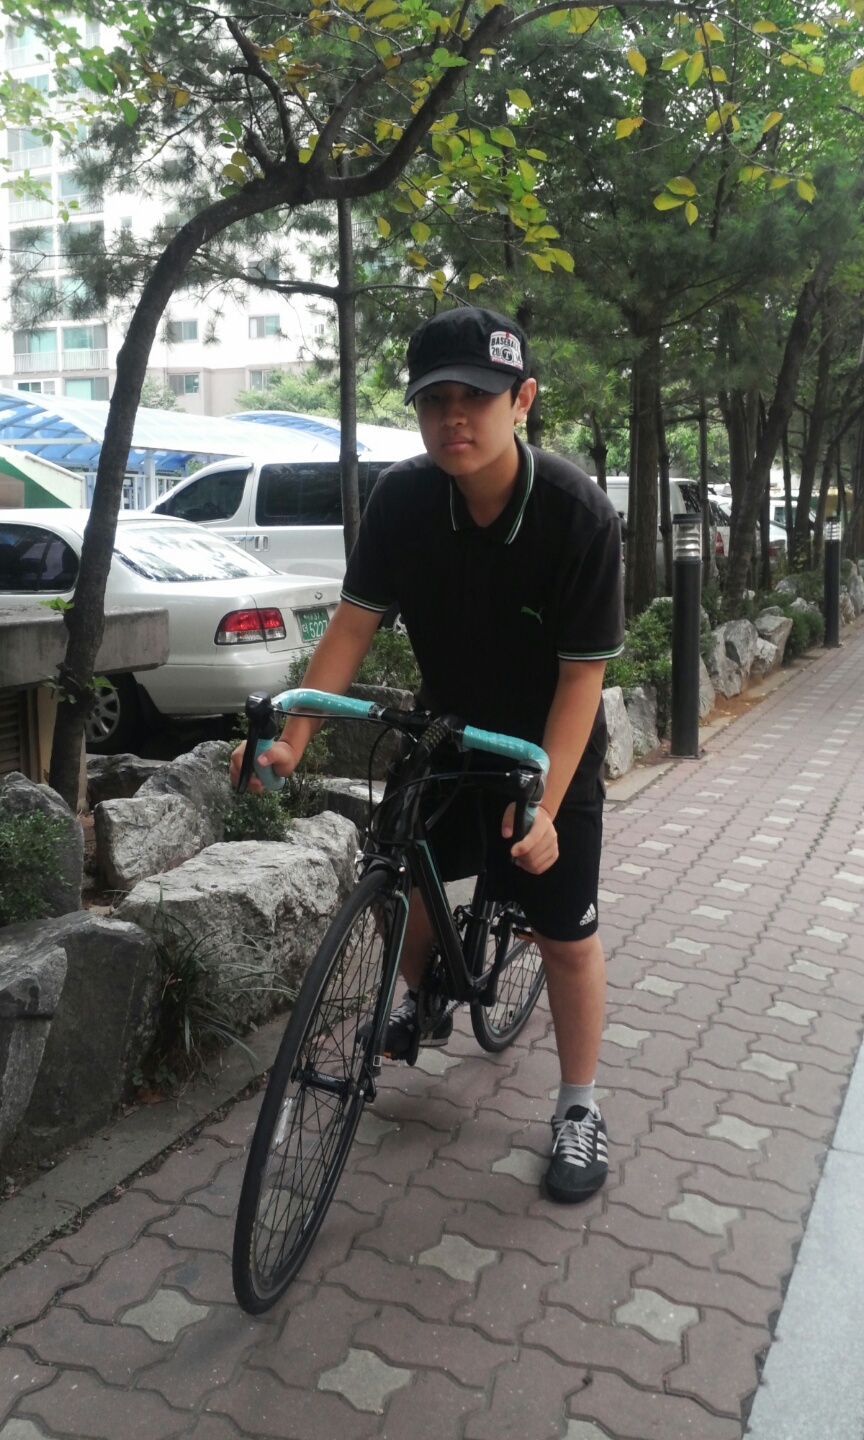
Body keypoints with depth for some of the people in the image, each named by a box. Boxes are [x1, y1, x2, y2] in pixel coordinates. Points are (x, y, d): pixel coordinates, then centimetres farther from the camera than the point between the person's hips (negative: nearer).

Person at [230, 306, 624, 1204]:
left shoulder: (577, 513, -27)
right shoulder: (401, 498, -18)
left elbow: (582, 674, -24)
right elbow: (354, 623, -15)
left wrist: (543, 806, -29)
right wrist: (293, 737, -25)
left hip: (549, 750, -3)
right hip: (444, 732, 4)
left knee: (566, 935, 1)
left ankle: (578, 1109, 22)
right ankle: (419, 1006, 48)